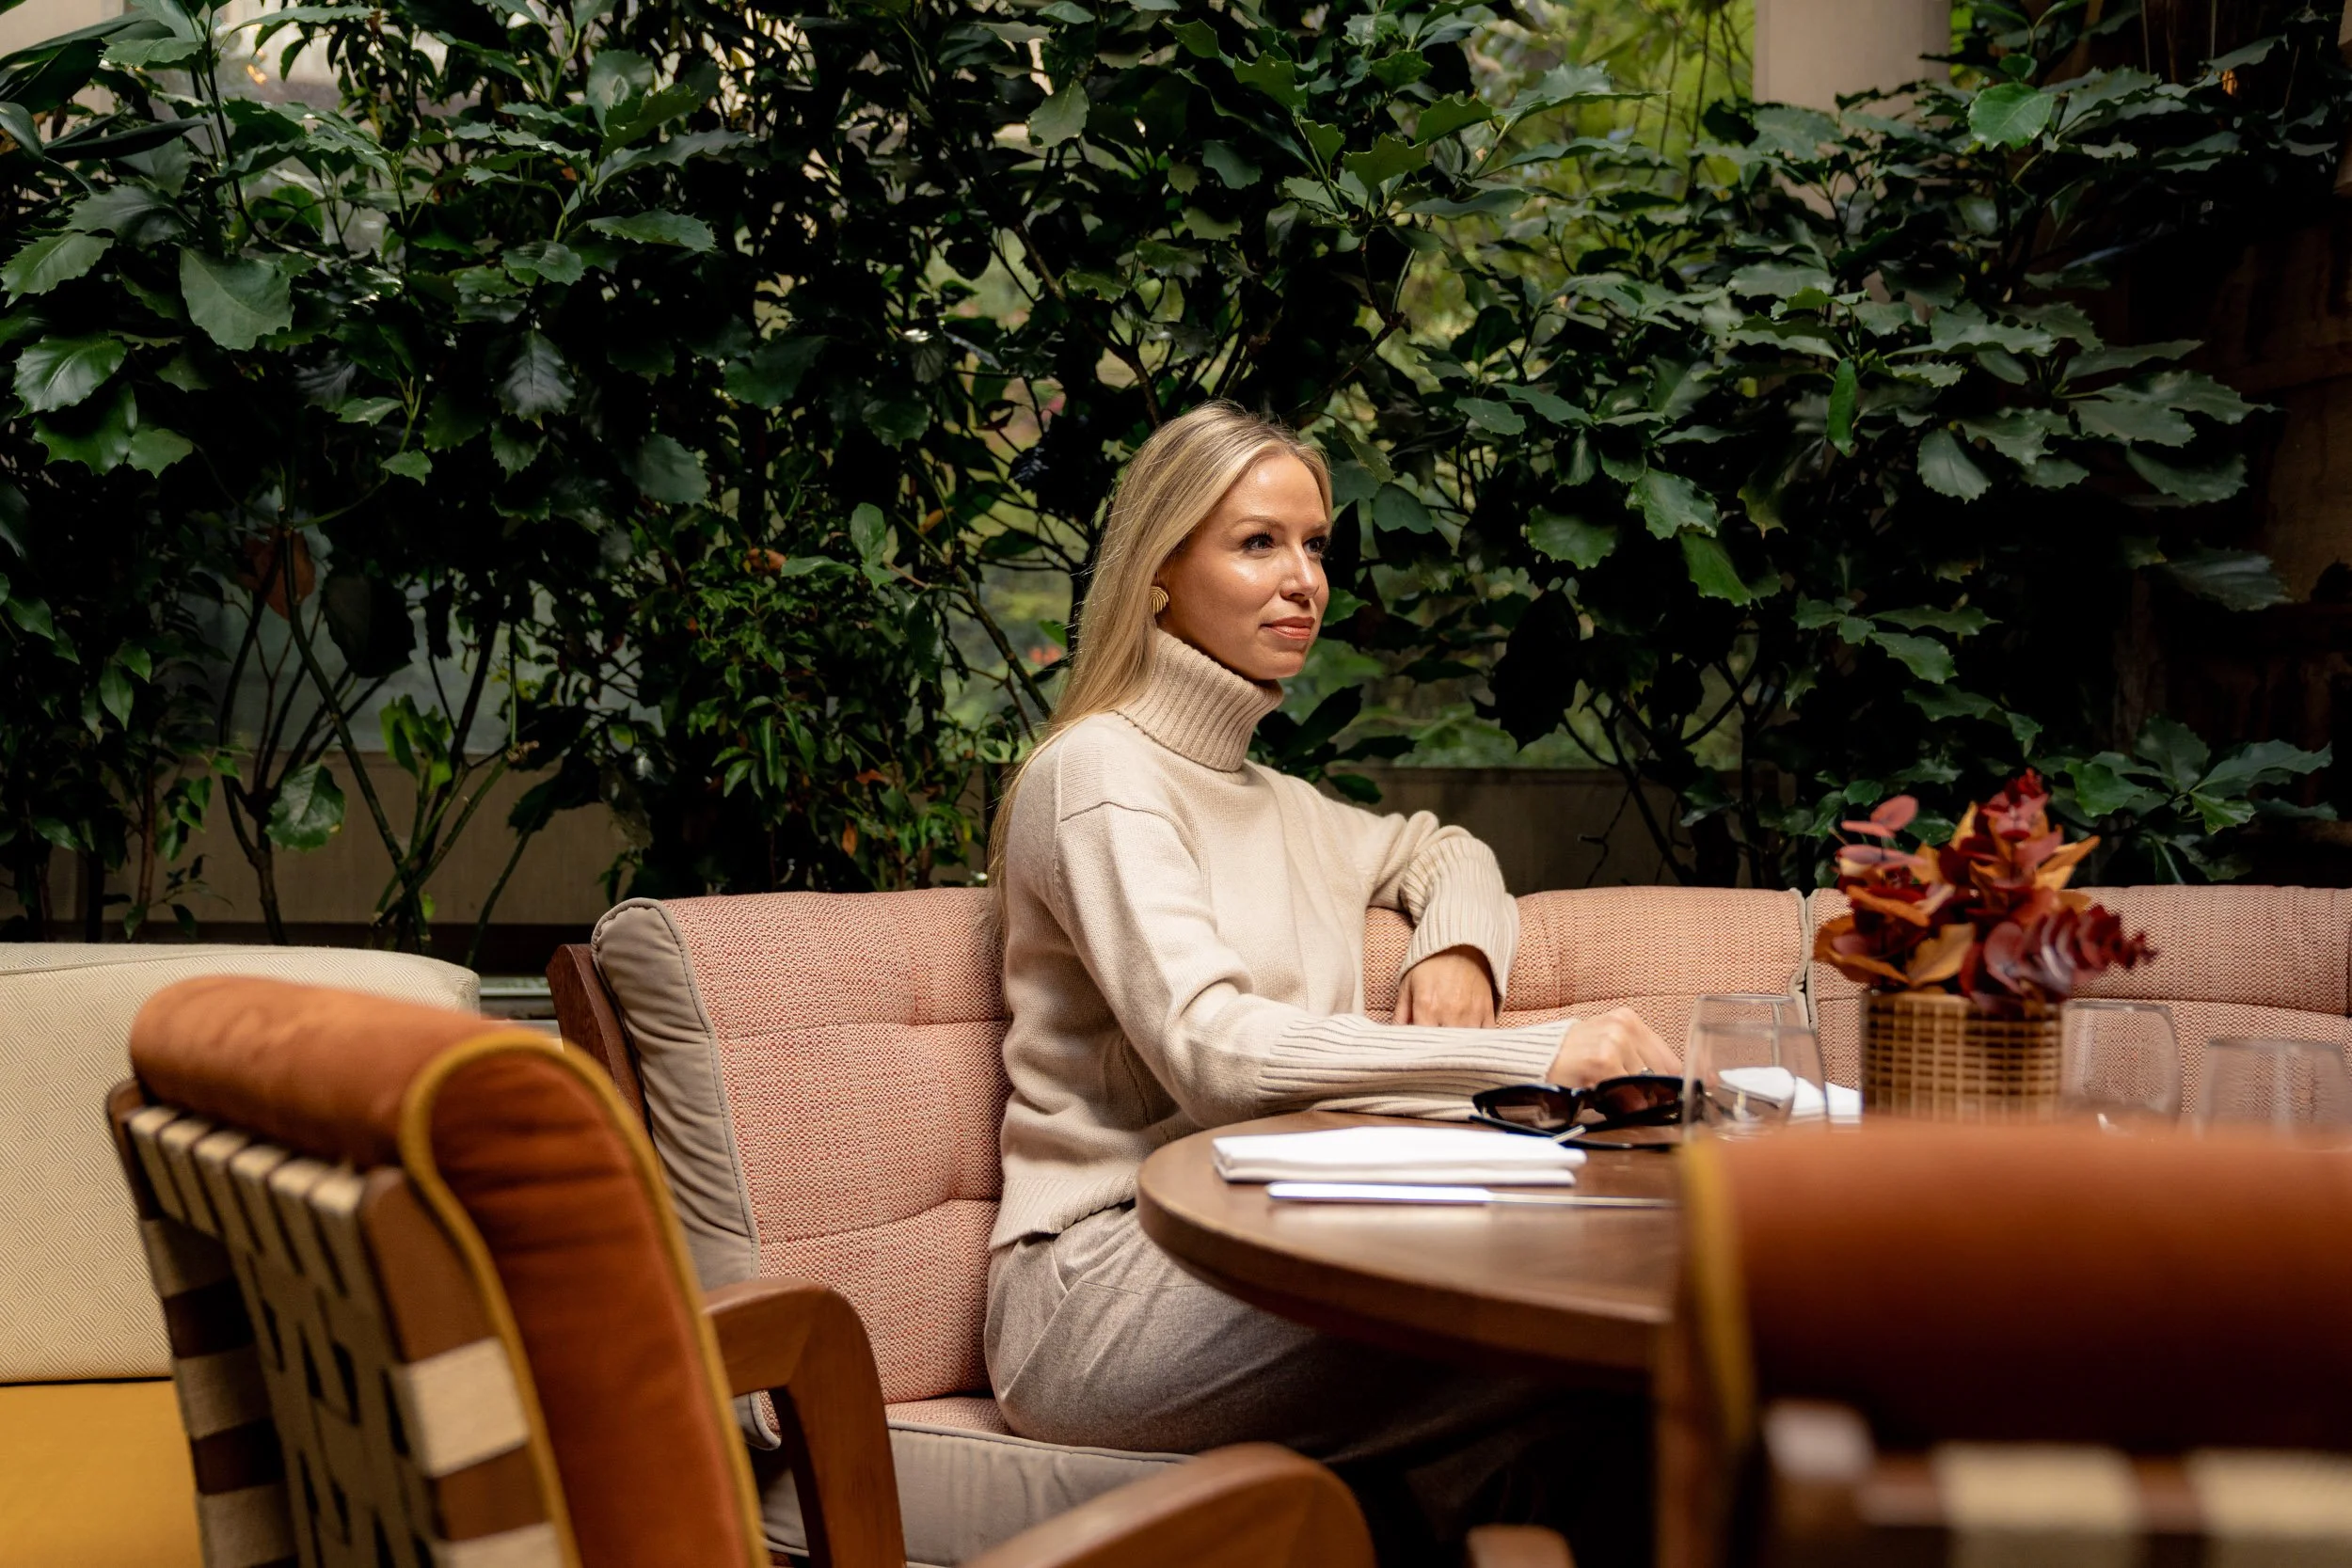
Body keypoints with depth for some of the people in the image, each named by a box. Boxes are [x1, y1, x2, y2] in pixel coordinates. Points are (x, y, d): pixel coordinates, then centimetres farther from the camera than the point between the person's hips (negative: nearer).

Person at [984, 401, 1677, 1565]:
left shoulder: (1279, 806, 22)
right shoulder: (1100, 774, -3)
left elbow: (1441, 852, 41)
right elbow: (1207, 1049, -16)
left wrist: (1458, 946, 15)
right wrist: (1531, 1056, -21)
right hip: (1104, 1283, -8)